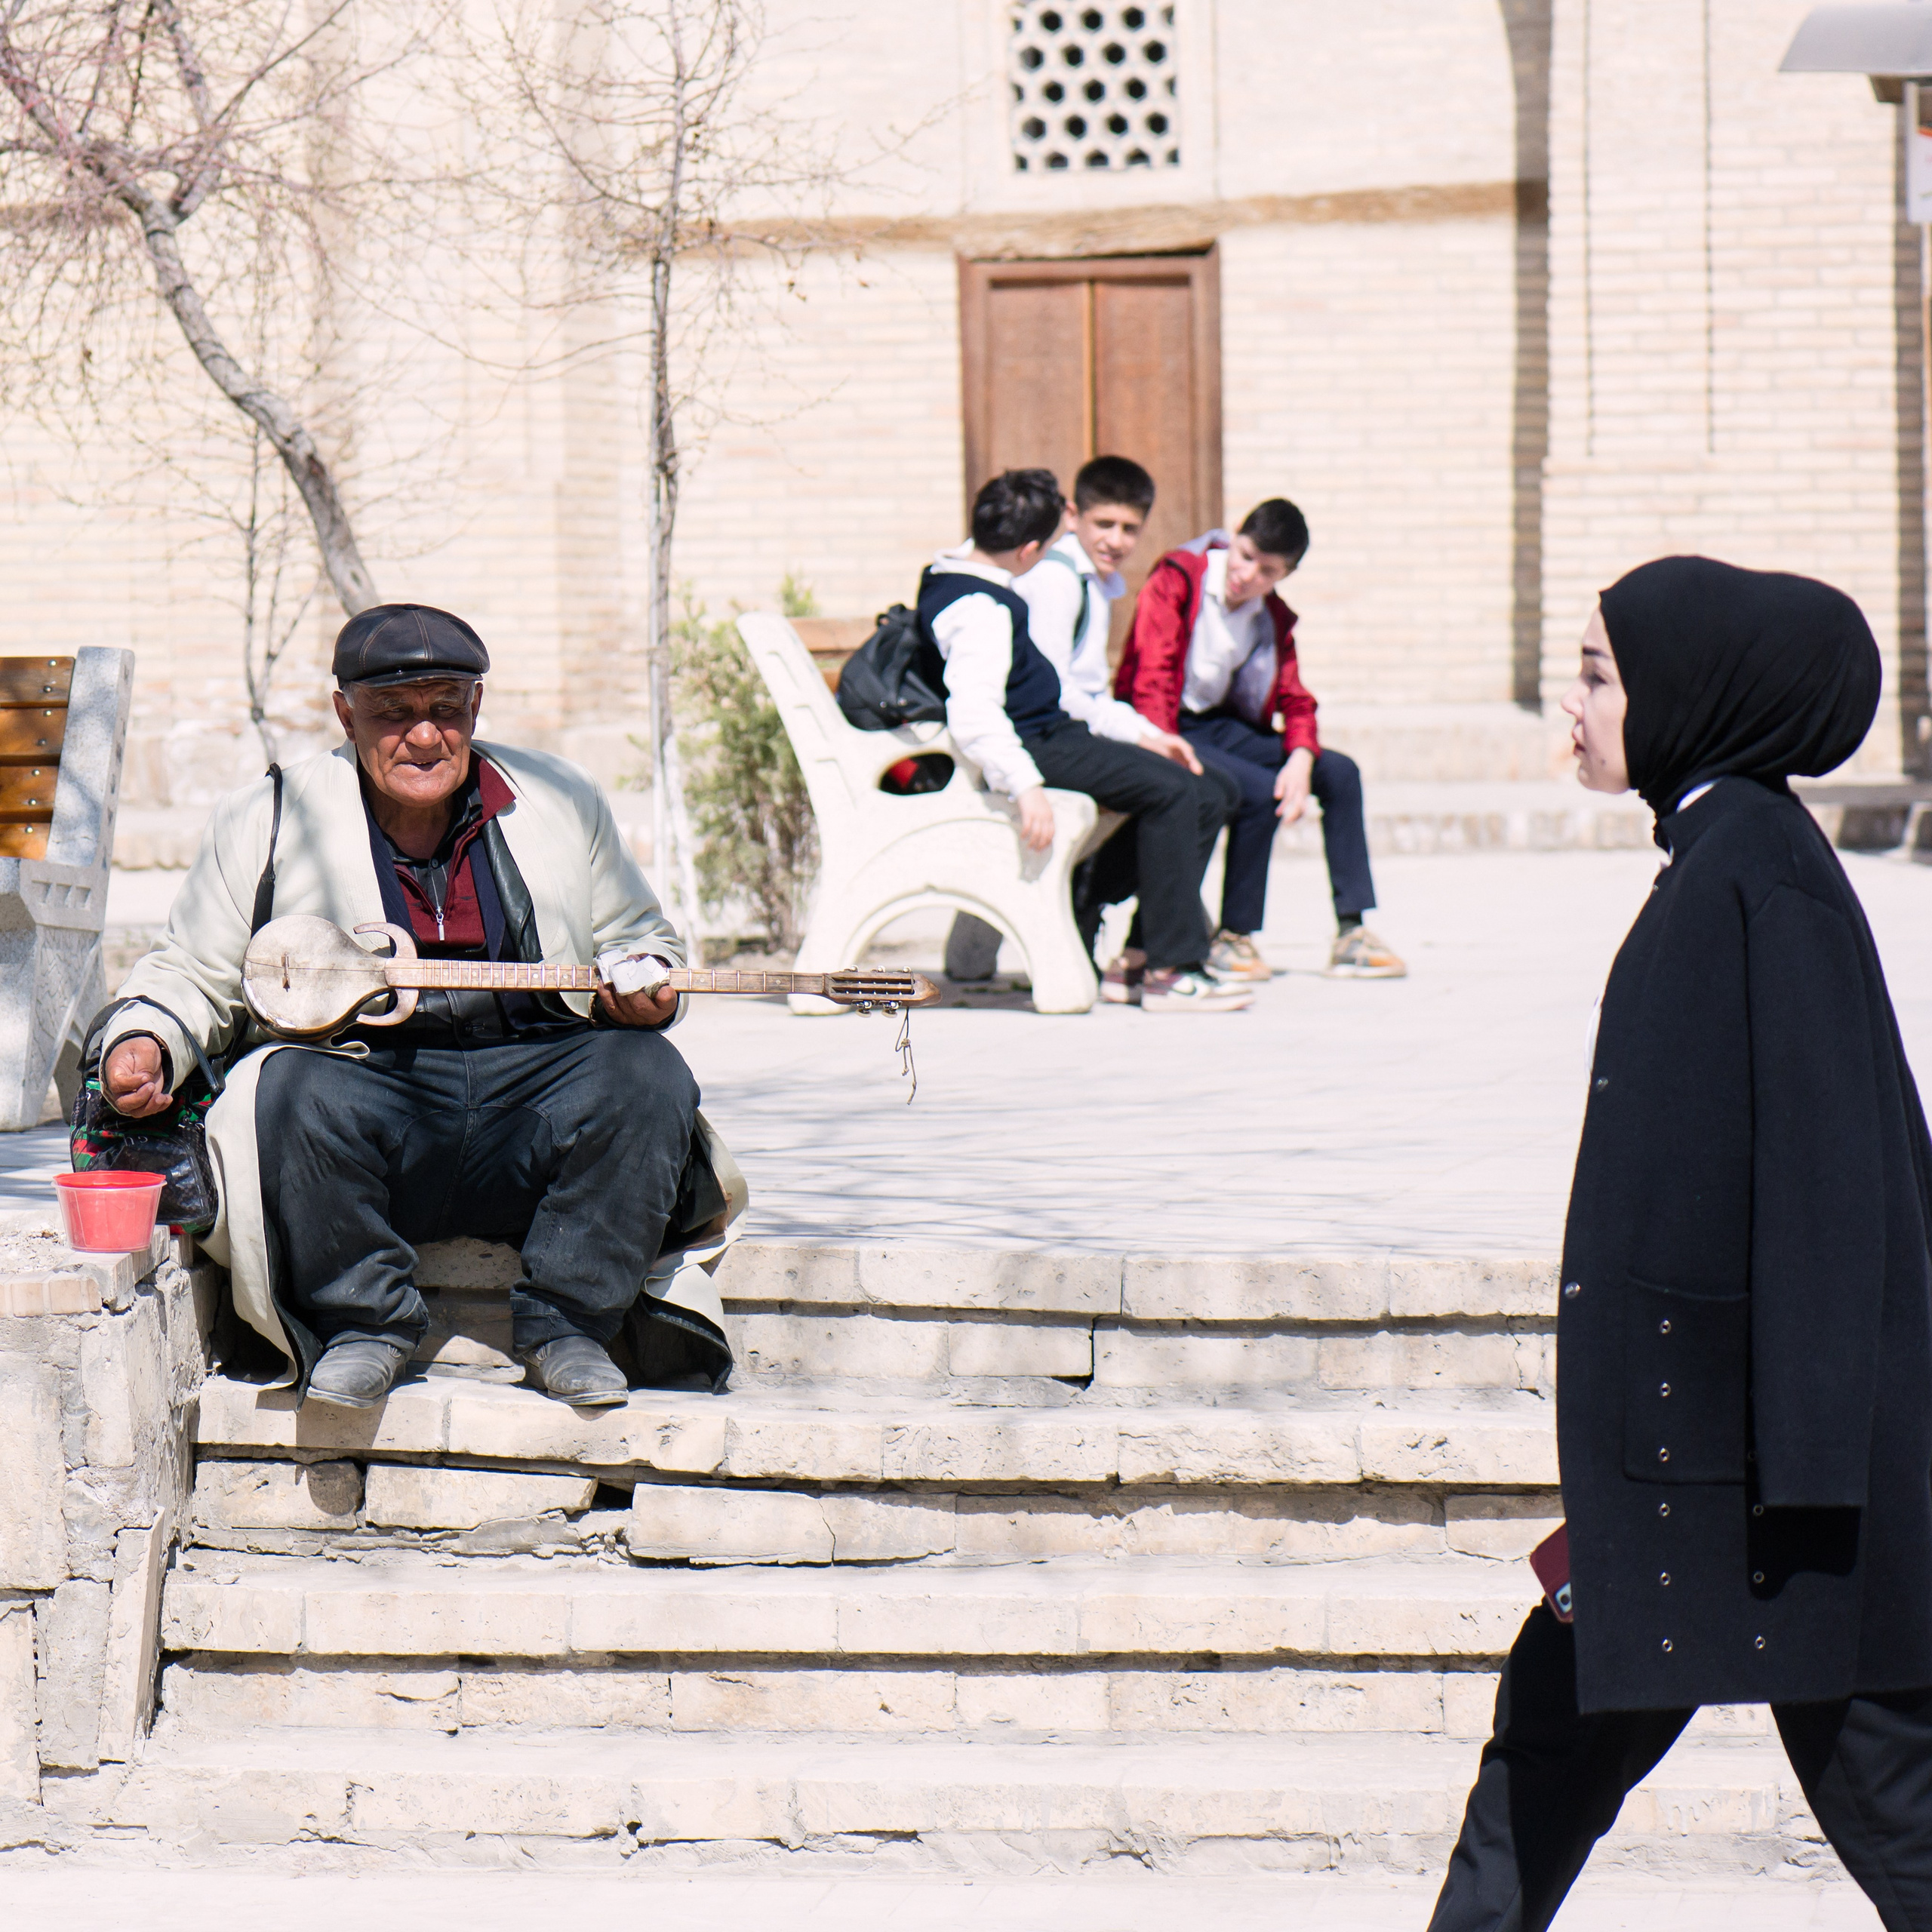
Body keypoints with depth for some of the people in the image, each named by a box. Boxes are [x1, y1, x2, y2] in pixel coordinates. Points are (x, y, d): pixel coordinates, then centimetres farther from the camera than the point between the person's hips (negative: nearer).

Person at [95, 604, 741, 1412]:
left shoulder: (562, 801, 12)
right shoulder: (267, 822, 6)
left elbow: (640, 939, 23)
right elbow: (190, 973, 12)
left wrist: (642, 985, -1)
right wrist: (143, 1043, -9)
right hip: (366, 1083, -2)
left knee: (647, 1072, -26)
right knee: (292, 1091, -35)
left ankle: (566, 1319, -12)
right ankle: (363, 1320, -12)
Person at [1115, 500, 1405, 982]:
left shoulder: (1273, 617, 8)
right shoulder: (1176, 580, -12)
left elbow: (1294, 700, 9)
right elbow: (1153, 680, -20)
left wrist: (1300, 760, -14)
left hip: (1221, 726, 7)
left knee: (1339, 773, -5)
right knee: (1259, 792, -29)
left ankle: (1351, 932, -4)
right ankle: (1234, 937, -15)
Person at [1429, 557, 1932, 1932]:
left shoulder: (1762, 873, -15)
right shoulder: (1726, 858, 13)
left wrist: (1802, 1465, -22)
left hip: (1754, 1408, -10)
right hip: (1686, 1412, 10)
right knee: (1560, 1724, 13)